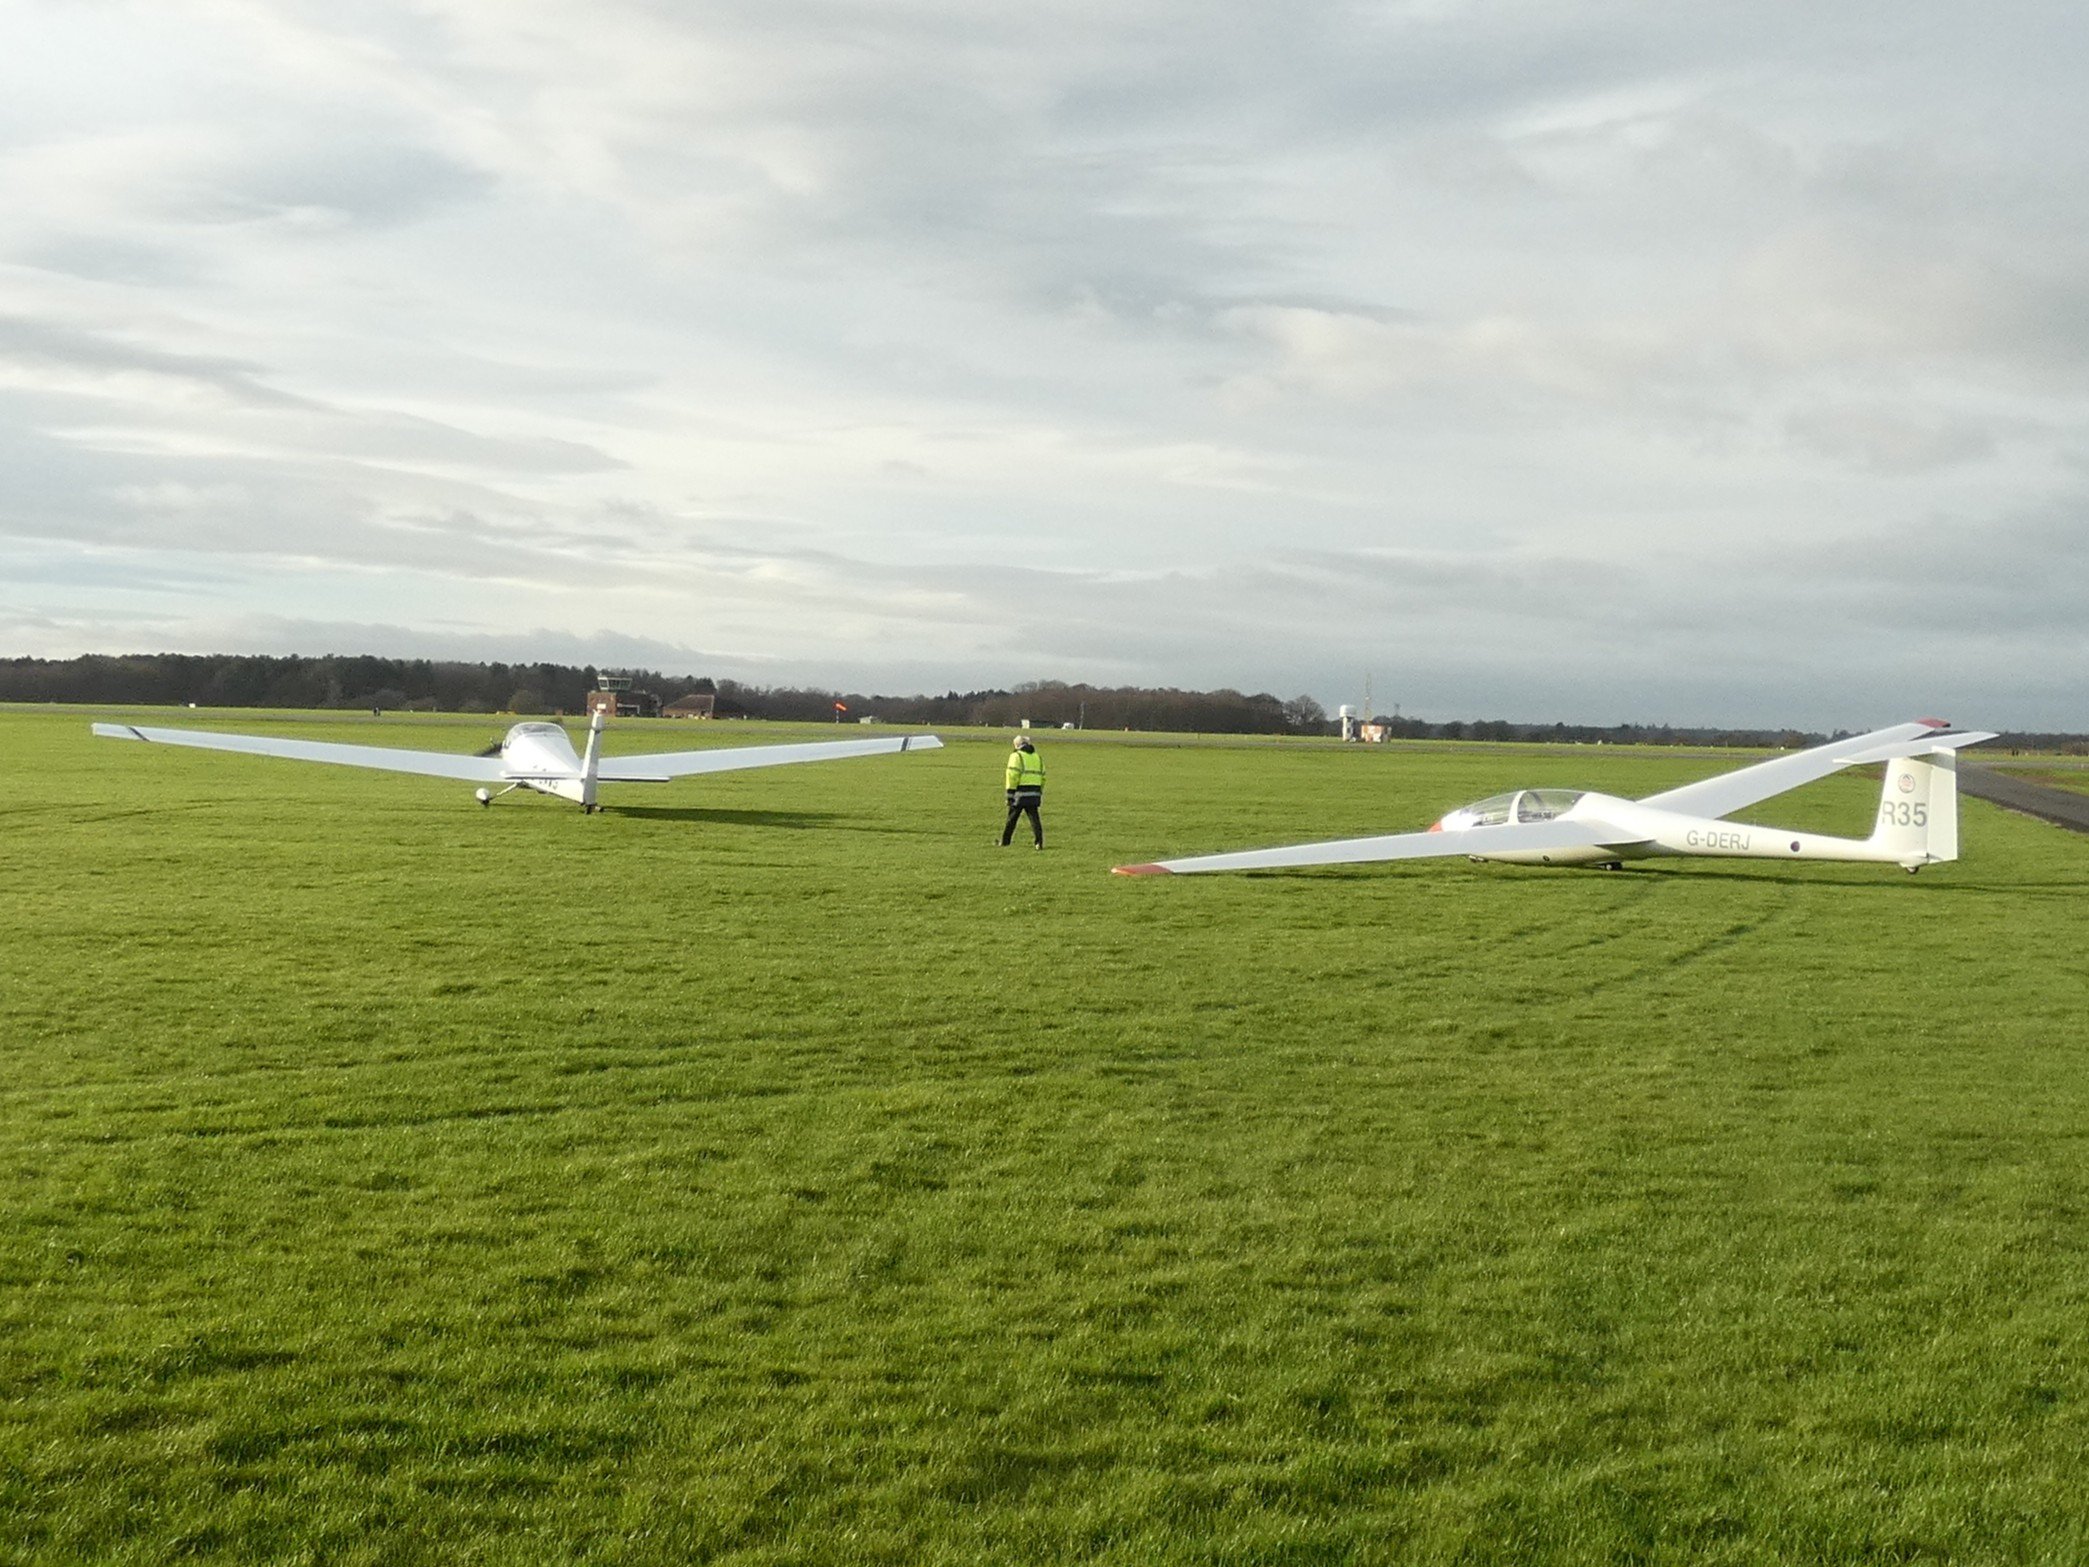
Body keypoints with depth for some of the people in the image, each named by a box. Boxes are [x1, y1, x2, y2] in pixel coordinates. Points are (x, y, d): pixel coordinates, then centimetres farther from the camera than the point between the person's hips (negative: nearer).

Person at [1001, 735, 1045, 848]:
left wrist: (1009, 794, -8)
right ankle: (1039, 842, -6)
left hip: (1020, 793, -5)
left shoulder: (1016, 756, -2)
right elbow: (1043, 777, 15)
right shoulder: (1038, 757, 17)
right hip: (1034, 794, 5)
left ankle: (1004, 842, 14)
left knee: (1011, 818, 6)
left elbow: (1012, 776, -10)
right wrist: (1040, 794, 19)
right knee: (1034, 818, 4)